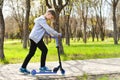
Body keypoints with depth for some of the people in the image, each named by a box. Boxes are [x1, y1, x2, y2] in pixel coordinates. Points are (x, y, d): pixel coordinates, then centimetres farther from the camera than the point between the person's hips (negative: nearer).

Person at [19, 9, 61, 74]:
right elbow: (48, 29, -20)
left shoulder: (43, 20, 21)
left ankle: (23, 68, 14)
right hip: (36, 38, -11)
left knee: (31, 53, 11)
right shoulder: (42, 19, -13)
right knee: (44, 50, -7)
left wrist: (51, 35, 10)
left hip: (33, 38, 11)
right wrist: (57, 34, -15)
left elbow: (45, 30, 24)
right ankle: (42, 67, 0)